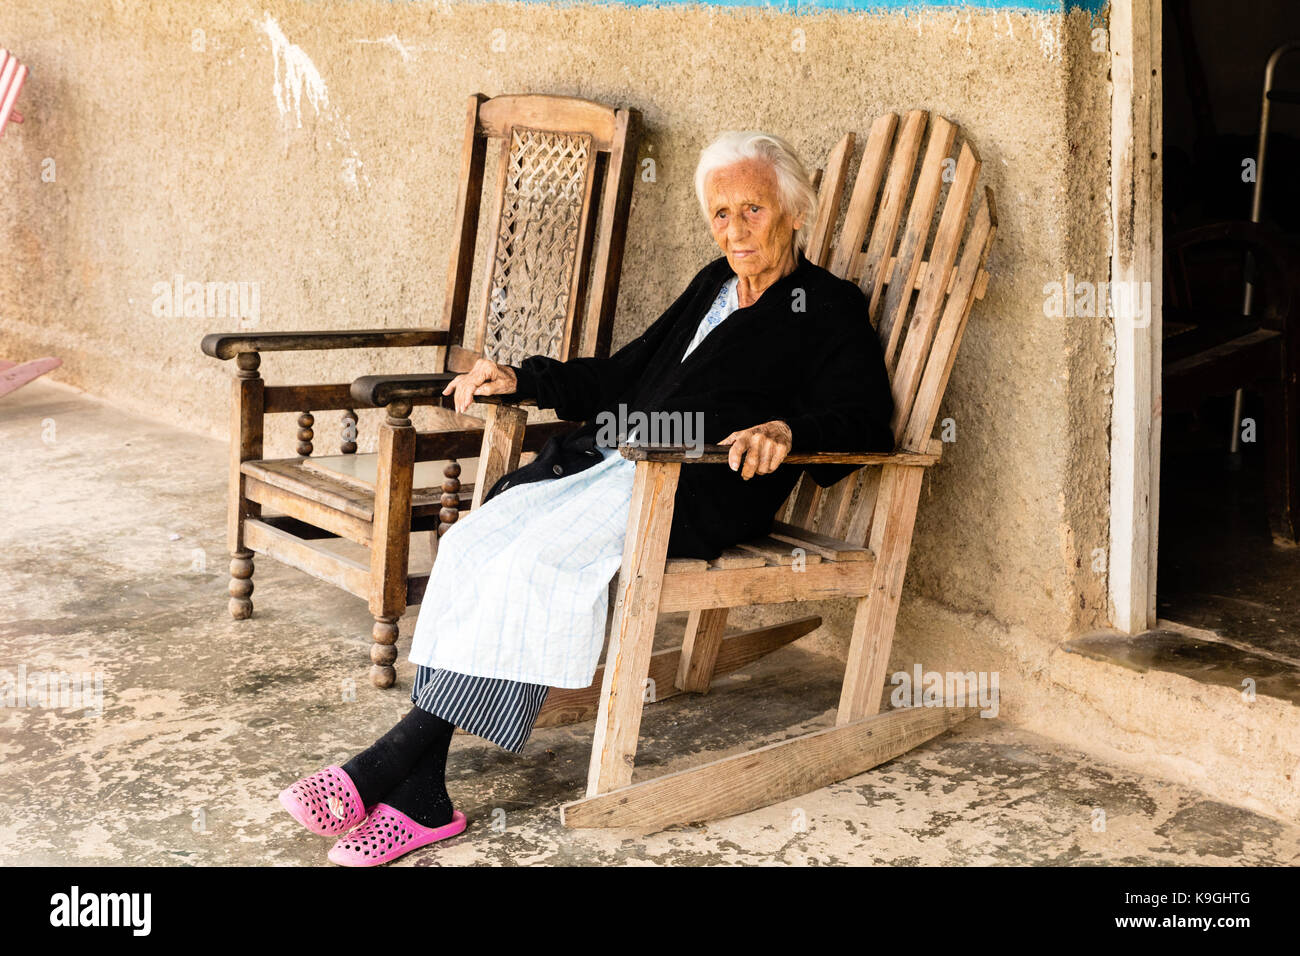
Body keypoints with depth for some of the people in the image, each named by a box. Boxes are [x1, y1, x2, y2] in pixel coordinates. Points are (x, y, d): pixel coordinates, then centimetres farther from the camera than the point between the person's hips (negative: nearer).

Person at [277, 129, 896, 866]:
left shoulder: (830, 308, 7)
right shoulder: (715, 284, 28)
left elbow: (866, 420, -7)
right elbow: (623, 374, 33)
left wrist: (788, 430, -27)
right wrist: (522, 379, 22)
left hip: (697, 489, -7)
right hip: (607, 459, 7)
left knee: (536, 560, -31)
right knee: (472, 543, -20)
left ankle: (395, 758, -24)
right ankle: (419, 795, -23)